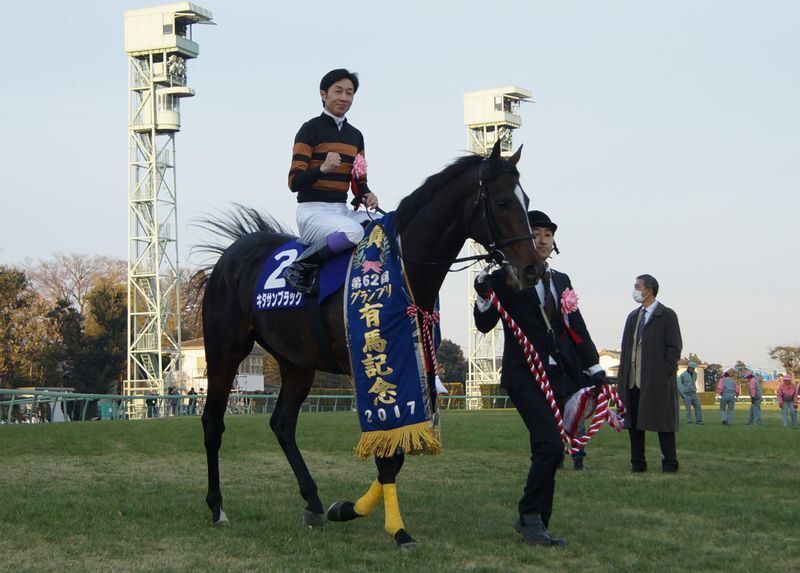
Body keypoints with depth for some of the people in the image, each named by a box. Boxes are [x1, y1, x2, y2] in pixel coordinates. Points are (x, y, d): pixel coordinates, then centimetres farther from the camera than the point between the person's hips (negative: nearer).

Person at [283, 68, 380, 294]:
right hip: (313, 210, -7)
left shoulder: (355, 136, 17)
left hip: (342, 211, 7)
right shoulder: (311, 129, -3)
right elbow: (295, 182, -9)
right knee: (353, 232, -35)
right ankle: (301, 267, -19)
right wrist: (322, 168, -27)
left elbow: (359, 182, 21)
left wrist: (366, 196, -2)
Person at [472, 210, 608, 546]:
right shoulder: (506, 277, -2)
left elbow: (576, 326, 17)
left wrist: (593, 367, 10)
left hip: (555, 377, 6)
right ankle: (529, 515, -7)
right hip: (523, 376, -6)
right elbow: (484, 325, -4)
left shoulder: (561, 281, 16)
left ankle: (535, 525, 16)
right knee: (551, 446, -19)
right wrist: (484, 296, -22)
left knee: (545, 452, 8)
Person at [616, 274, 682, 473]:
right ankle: (638, 463, 12)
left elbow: (674, 347, -5)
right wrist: (622, 376, 8)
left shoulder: (667, 315, -1)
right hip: (632, 380, 6)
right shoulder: (633, 317, 17)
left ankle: (669, 463, 4)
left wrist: (665, 373, -13)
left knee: (662, 421, -2)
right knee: (633, 422, 6)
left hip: (657, 381, -6)